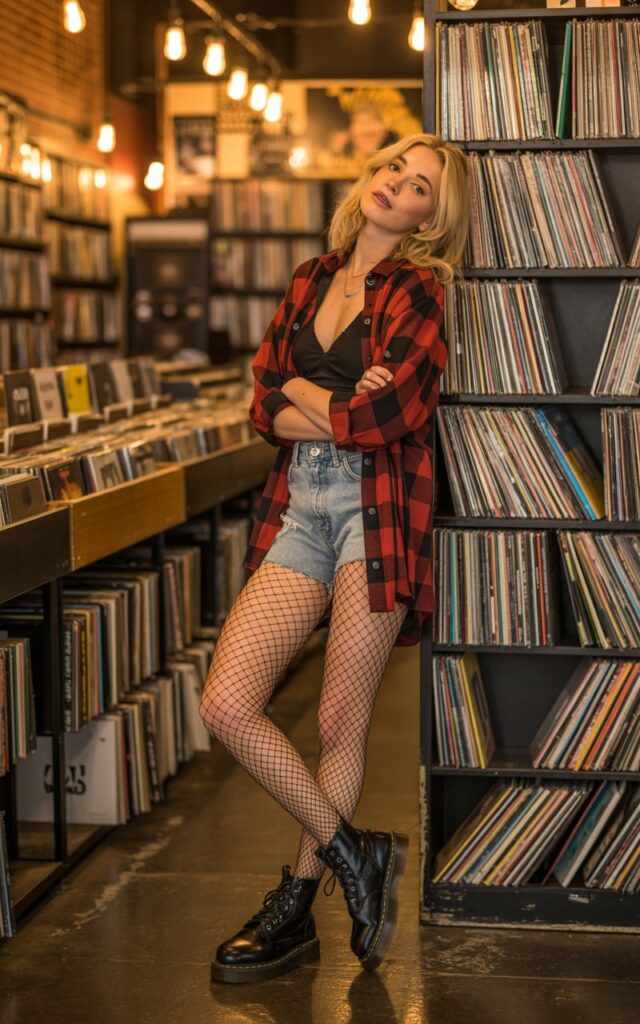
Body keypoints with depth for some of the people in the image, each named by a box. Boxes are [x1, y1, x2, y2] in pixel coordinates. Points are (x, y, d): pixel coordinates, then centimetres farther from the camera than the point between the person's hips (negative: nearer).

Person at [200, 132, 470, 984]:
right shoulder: (311, 281, 15)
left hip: (377, 508, -5)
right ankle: (354, 856, 13)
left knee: (341, 723, 0)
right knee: (226, 706, -4)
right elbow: (263, 409, 7)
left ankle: (297, 906, 19)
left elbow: (386, 418, -14)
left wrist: (299, 392, 0)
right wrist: (346, 409, -9)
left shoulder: (418, 293, -2)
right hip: (300, 510, 6)